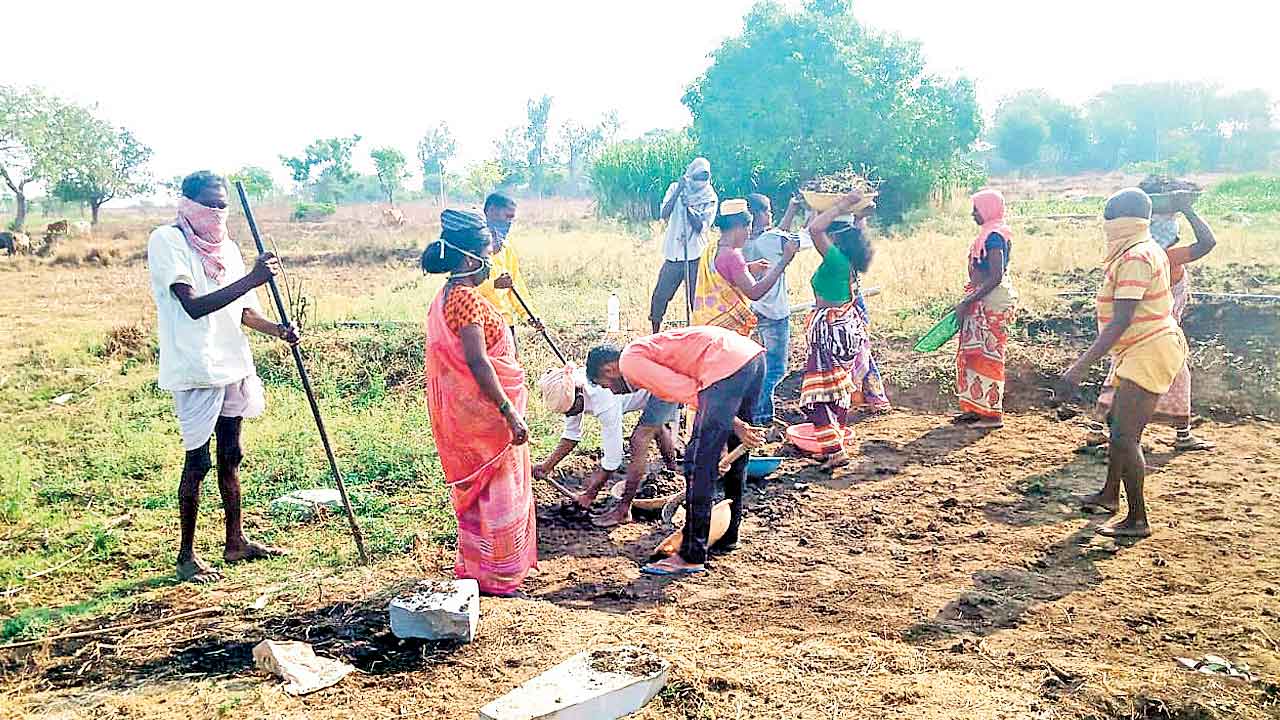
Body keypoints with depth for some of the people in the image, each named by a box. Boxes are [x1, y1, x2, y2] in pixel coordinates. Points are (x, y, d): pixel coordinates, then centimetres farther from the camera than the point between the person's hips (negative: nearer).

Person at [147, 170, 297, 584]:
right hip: (195, 368, -7)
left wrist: (275, 329, -2)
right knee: (197, 461, -1)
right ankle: (186, 555, 12)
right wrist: (252, 279, -28)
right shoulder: (167, 241, -11)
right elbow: (194, 306, -23)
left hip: (231, 364, 7)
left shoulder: (226, 246, 12)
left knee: (230, 455, 15)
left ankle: (235, 541, 27)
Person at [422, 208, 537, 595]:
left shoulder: (448, 296, 11)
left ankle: (475, 565, 33)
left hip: (470, 414, 10)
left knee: (479, 489, 20)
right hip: (484, 415, -10)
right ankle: (493, 576, 12)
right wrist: (509, 412, -26)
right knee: (495, 491, 1)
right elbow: (477, 362, -27)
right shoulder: (466, 297, -21)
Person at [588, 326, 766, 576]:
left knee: (698, 463, -4)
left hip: (728, 365, -10)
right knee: (734, 455, 22)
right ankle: (727, 536, 37)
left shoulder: (629, 361, 3)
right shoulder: (651, 359, 30)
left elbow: (687, 391, -6)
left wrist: (733, 424, -4)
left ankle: (692, 556, 1)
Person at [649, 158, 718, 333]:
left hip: (695, 256, -2)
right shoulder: (675, 188, 4)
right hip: (673, 253, 2)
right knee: (660, 296, 6)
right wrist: (678, 191, -15)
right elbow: (664, 214, -9)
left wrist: (687, 206, -19)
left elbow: (701, 226, -11)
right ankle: (655, 334, 23)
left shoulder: (710, 198, -1)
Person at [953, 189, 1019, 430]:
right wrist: (969, 302, 19)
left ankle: (993, 414, 3)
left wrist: (968, 302, -20)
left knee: (987, 355, -4)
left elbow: (996, 277, -23)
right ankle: (976, 408, 22)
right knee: (971, 353, 14)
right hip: (983, 301, 10)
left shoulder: (994, 236, -17)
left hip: (992, 301, -10)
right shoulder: (990, 234, 14)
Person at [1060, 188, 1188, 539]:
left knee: (1125, 435, -10)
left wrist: (1081, 366, -29)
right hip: (1145, 350, 11)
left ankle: (1137, 520, -3)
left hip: (1149, 352, -11)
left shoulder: (1135, 258, -21)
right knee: (1120, 424, 22)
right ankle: (1110, 494, 38)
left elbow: (1120, 322, -27)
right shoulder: (1148, 250, 12)